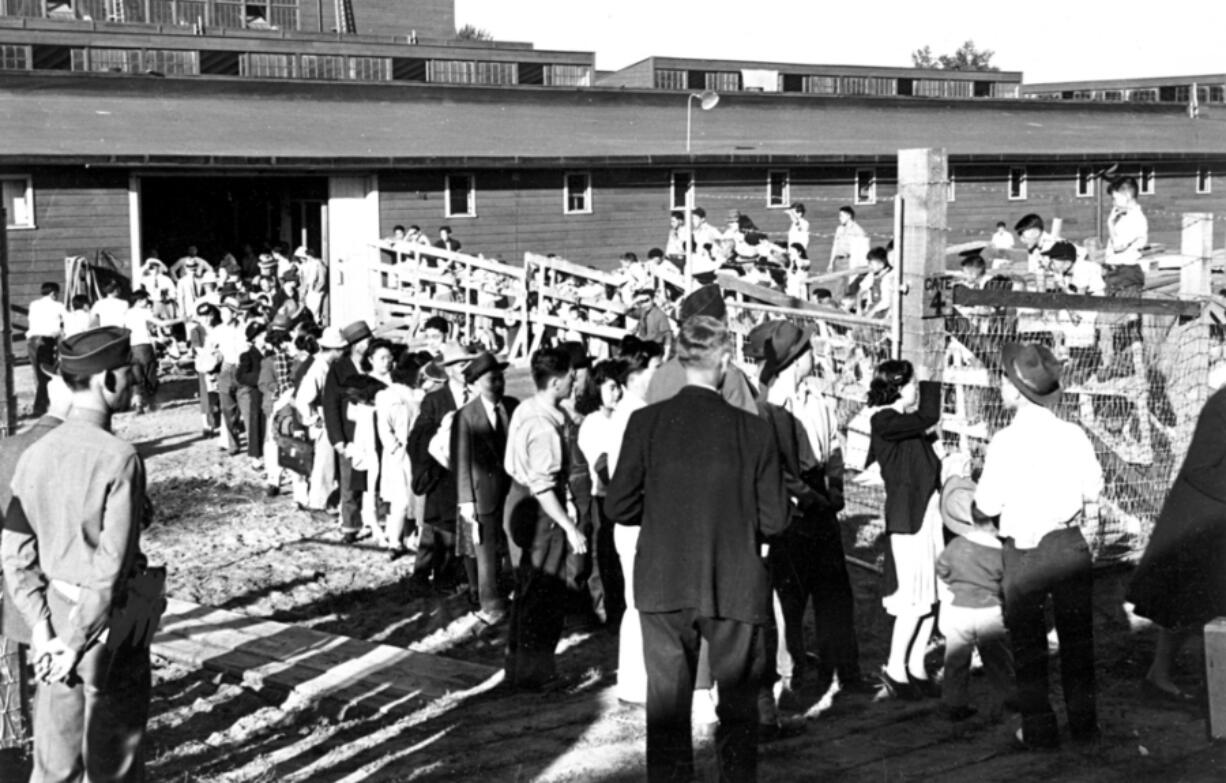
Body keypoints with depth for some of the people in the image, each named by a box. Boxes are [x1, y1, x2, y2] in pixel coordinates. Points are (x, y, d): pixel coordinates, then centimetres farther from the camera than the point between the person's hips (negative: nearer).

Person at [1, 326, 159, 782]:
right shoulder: (120, 459, -19)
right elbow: (113, 564, -21)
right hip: (112, 627, -6)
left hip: (56, 615, 6)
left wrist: (40, 624, 1)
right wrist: (78, 644, -14)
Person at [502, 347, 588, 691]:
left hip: (520, 504, 10)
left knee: (528, 591, 20)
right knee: (543, 596, 3)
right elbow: (542, 487, -27)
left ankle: (519, 663, 32)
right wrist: (570, 528, -23)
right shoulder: (545, 427, -25)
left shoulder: (525, 409, 3)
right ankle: (533, 673, 14)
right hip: (539, 513, -10)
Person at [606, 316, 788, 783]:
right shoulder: (753, 430, -10)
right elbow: (774, 520, -6)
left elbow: (619, 507, -4)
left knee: (668, 706, 12)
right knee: (738, 708, 15)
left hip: (663, 586, 1)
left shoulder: (646, 423, -8)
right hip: (735, 587, -1)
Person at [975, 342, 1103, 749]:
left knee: (1028, 642, 8)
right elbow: (1093, 488, 7)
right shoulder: (1074, 434, -4)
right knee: (1077, 636, 15)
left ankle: (1039, 728, 12)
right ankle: (1084, 721, 22)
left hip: (1023, 551, -3)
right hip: (1069, 543, 3)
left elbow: (988, 505, -13)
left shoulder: (1005, 441, -16)